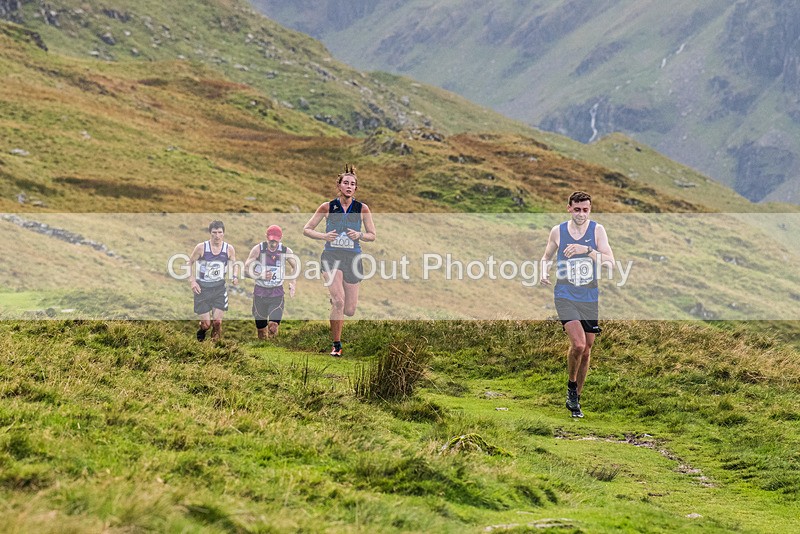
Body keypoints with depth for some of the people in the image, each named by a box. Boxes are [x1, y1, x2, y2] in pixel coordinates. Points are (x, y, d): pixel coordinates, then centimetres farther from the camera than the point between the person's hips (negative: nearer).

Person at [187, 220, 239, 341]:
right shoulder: (201, 247, -10)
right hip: (202, 288, -2)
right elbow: (189, 263, 3)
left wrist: (235, 276, -8)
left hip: (220, 288, 2)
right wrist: (192, 281, -8)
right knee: (206, 324, -2)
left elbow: (234, 264, 13)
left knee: (217, 322, -4)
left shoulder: (229, 249, -3)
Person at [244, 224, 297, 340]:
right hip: (260, 293, 0)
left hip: (277, 293, 0)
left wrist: (292, 283, 2)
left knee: (273, 328, -16)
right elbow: (247, 268, -5)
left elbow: (295, 266, 16)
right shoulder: (258, 249, -6)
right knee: (261, 330, 7)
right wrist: (261, 276, -21)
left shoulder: (286, 251, -2)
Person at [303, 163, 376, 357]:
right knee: (339, 300, -23)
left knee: (349, 310, 2)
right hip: (332, 256, -2)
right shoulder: (327, 207, 0)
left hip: (353, 258, 2)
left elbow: (372, 235, 9)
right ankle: (336, 344, -12)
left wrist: (359, 235, -12)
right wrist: (324, 236, -13)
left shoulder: (362, 208, 2)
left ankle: (334, 301, 40)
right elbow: (306, 230, 5)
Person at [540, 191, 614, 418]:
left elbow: (610, 262, -11)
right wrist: (544, 273, -4)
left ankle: (575, 398, 26)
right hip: (565, 297, -2)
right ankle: (571, 385, 6)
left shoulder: (597, 230, -2)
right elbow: (546, 257, 16)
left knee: (586, 349, 10)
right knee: (578, 344, -20)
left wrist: (587, 250, -23)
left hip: (591, 299, 2)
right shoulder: (557, 231, 0)